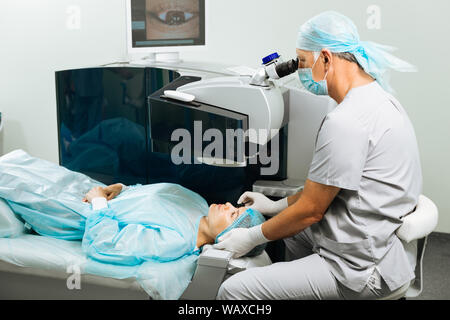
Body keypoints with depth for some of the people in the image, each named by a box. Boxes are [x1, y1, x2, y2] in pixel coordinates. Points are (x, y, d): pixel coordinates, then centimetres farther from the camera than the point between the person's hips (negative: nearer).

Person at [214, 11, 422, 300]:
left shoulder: (346, 122, -25)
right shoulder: (379, 99, 8)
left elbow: (311, 210, -18)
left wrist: (252, 237, -4)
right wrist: (276, 206, 16)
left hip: (360, 267, -11)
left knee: (233, 290, -10)